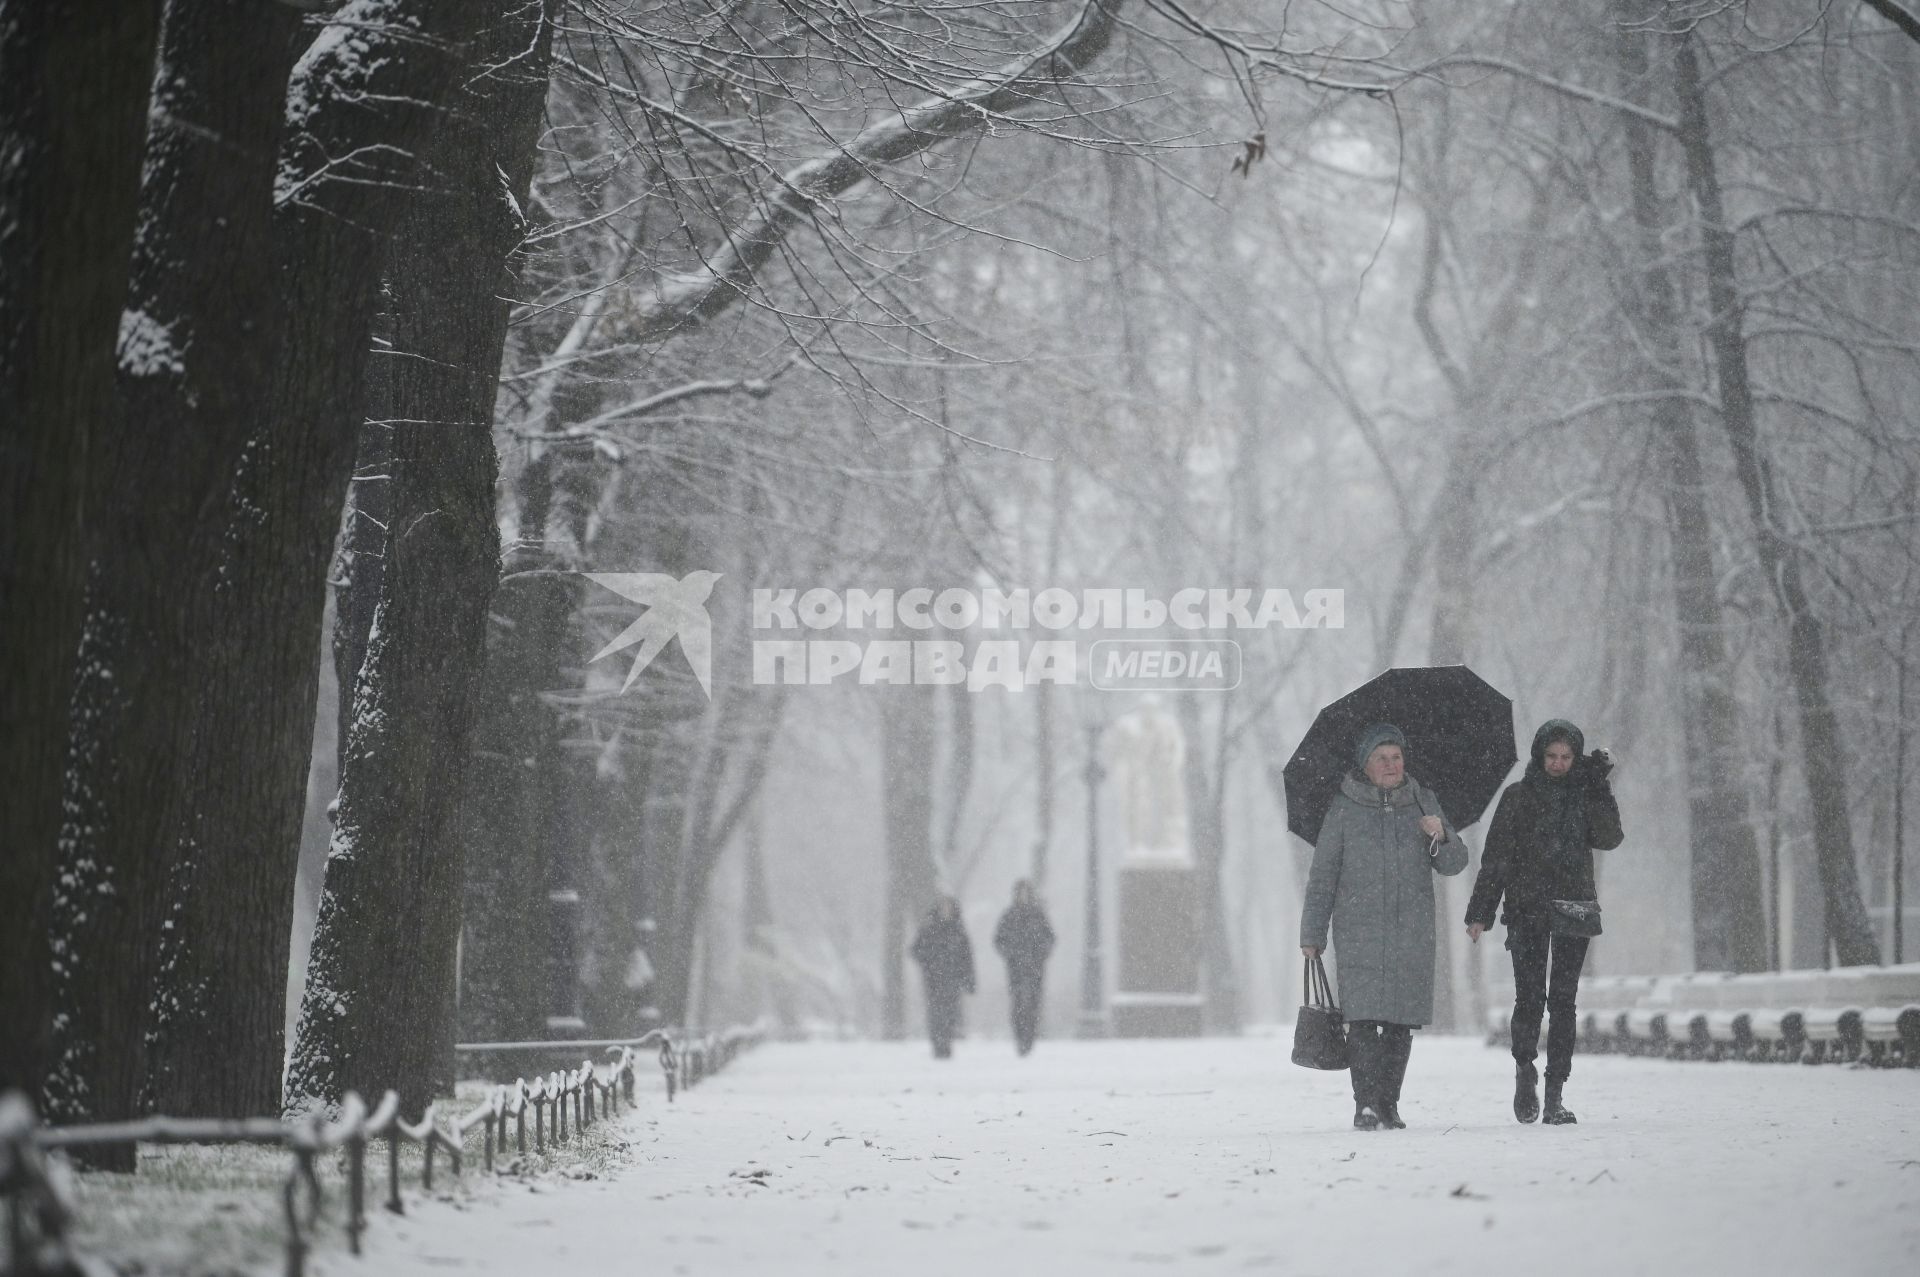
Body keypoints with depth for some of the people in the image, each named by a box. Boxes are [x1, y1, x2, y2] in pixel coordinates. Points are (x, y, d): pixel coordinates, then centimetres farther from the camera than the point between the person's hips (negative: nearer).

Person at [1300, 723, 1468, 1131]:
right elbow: (1323, 875, 6)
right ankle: (1365, 1105, -12)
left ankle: (1388, 1104, 11)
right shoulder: (1344, 807, 3)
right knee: (1363, 1015, -12)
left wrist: (1441, 837, -14)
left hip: (1412, 934, 3)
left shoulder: (1423, 801, 10)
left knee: (1402, 1021, 3)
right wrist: (1311, 934, 4)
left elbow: (1454, 864, 8)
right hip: (1359, 932, -3)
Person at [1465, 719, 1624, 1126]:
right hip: (1527, 909, -1)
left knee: (1563, 1001, -3)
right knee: (1529, 997, -11)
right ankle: (1525, 1068, 13)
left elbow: (1609, 839, -6)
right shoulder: (1518, 797, 5)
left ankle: (1555, 1093, -2)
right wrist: (1480, 912, -2)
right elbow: (1495, 858, 3)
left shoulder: (1584, 795, 10)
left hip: (1573, 908, 1)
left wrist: (1598, 786, -9)